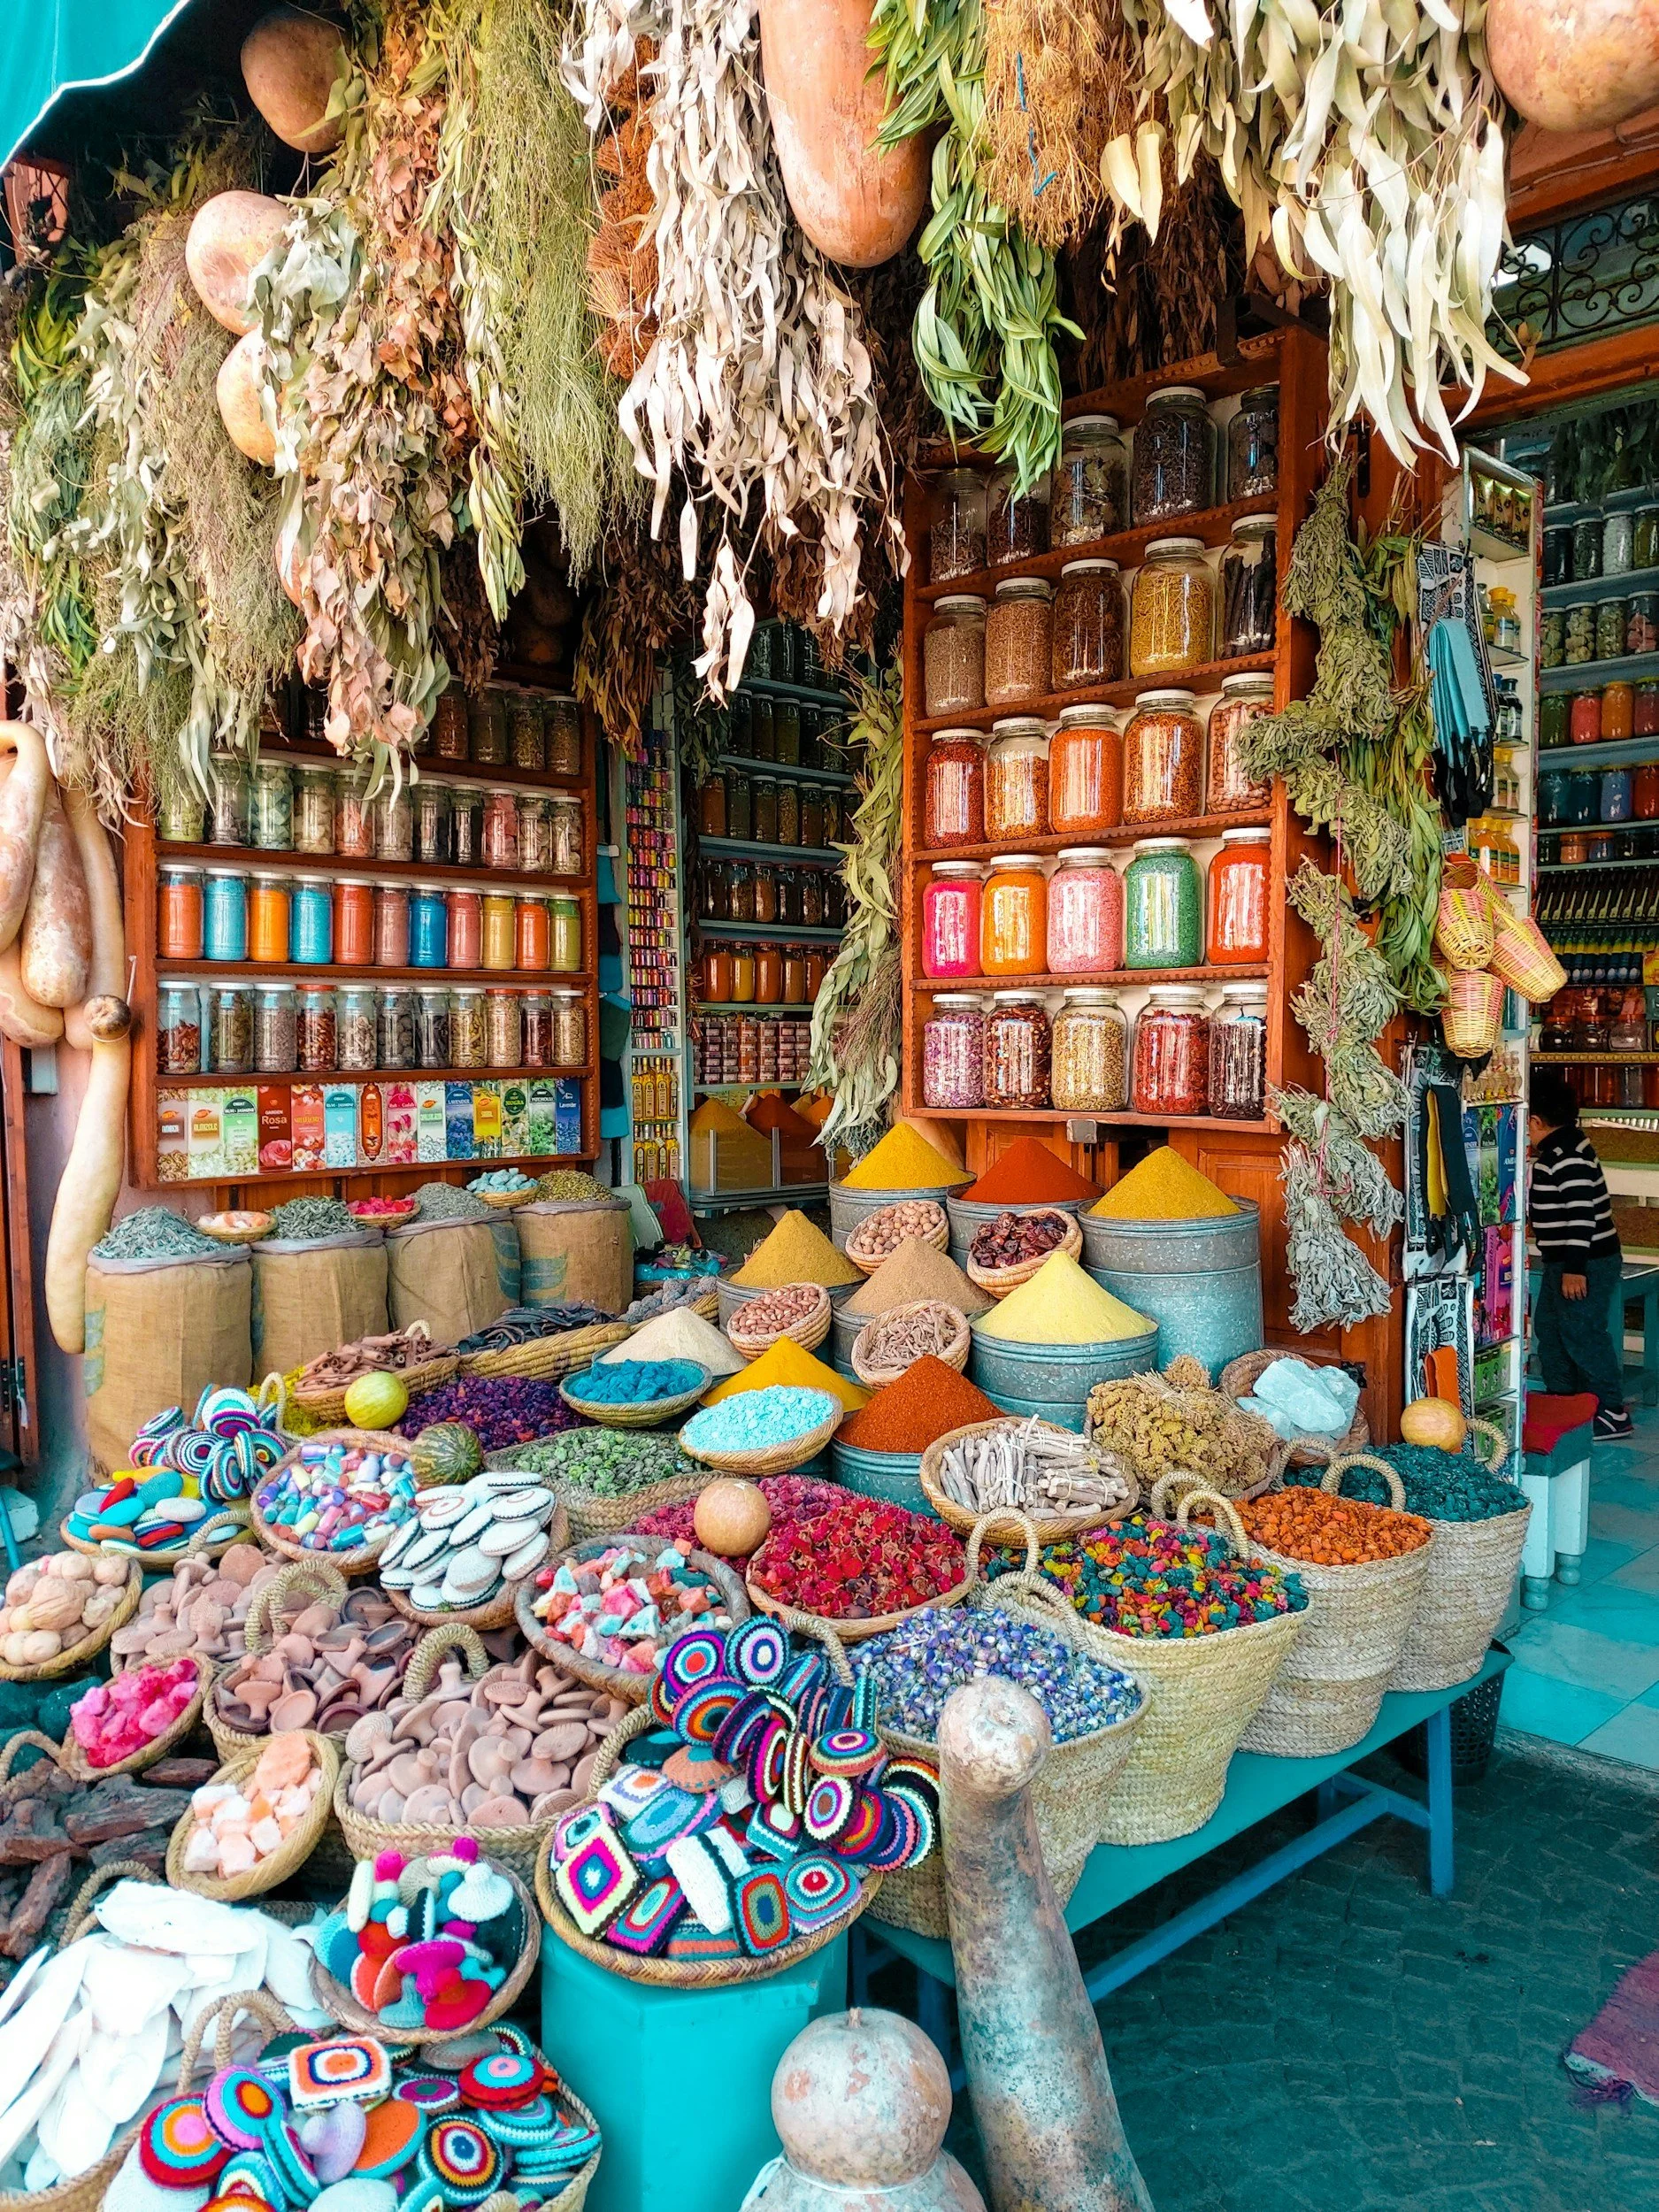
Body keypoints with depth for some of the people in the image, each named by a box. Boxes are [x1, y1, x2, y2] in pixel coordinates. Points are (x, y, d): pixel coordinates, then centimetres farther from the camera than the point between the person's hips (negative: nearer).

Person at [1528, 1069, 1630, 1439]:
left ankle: (1611, 1413, 0)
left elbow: (1581, 1214, -26)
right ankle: (1561, 1404, 25)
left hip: (1587, 1263, -11)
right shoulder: (1555, 1149, 10)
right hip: (1565, 1261, 11)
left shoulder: (1568, 1154, -22)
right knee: (1548, 1328, 15)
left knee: (1582, 1334, -7)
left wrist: (1574, 1268, -26)